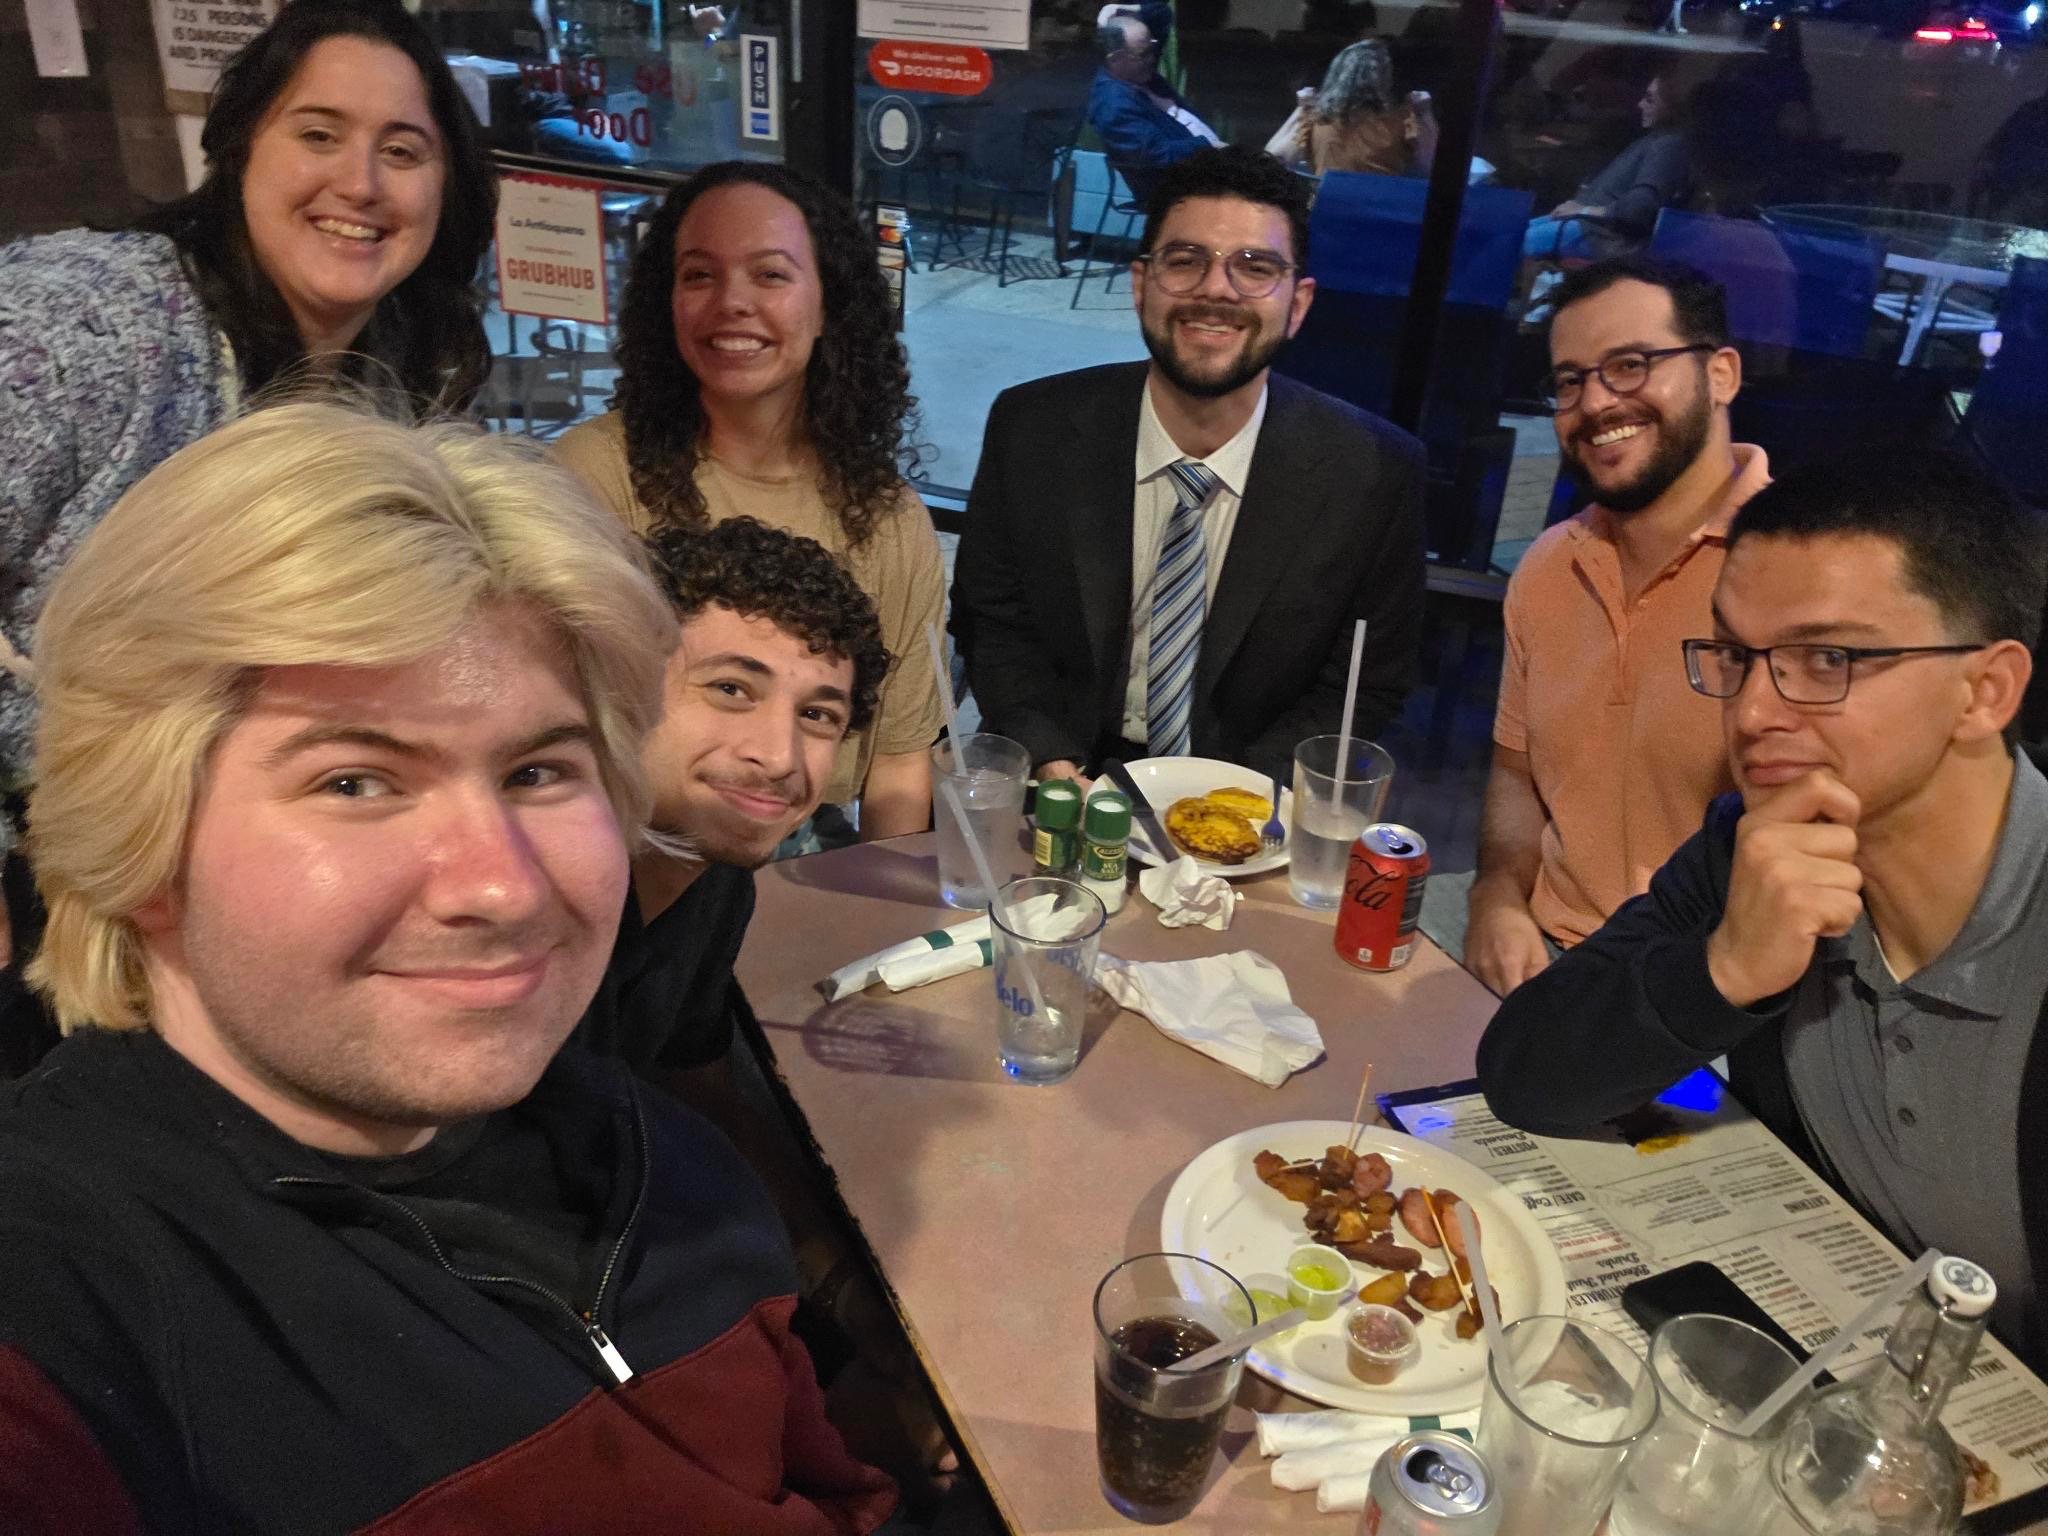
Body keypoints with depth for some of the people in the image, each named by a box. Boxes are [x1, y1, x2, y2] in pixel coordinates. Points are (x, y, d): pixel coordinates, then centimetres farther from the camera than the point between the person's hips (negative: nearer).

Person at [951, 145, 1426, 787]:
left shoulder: (1374, 471, -9)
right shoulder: (1030, 429, -6)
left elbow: (1368, 684, 0)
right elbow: (989, 618, 4)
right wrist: (1051, 762, -11)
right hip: (1060, 780, 1)